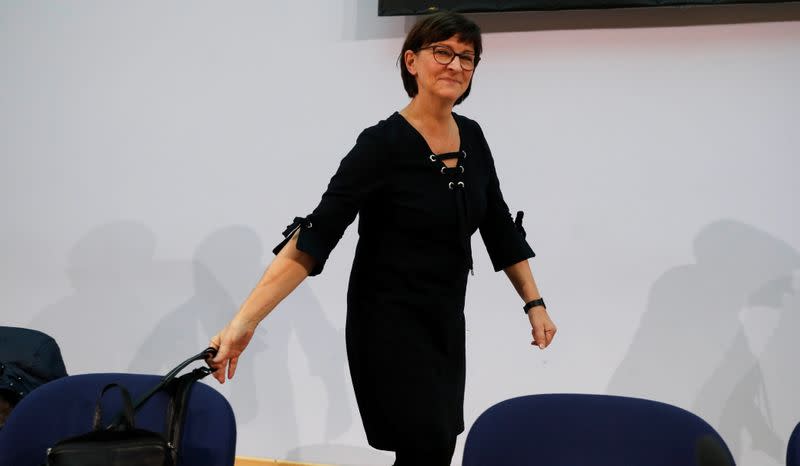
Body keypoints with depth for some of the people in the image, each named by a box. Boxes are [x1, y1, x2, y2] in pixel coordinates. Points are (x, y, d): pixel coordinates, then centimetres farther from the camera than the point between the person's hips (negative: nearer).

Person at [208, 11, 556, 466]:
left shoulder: (472, 137, 3)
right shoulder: (383, 143, -18)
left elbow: (500, 227, 14)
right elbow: (315, 235, -25)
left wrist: (535, 303, 11)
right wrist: (245, 320, -33)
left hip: (445, 322, 7)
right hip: (390, 324, -7)